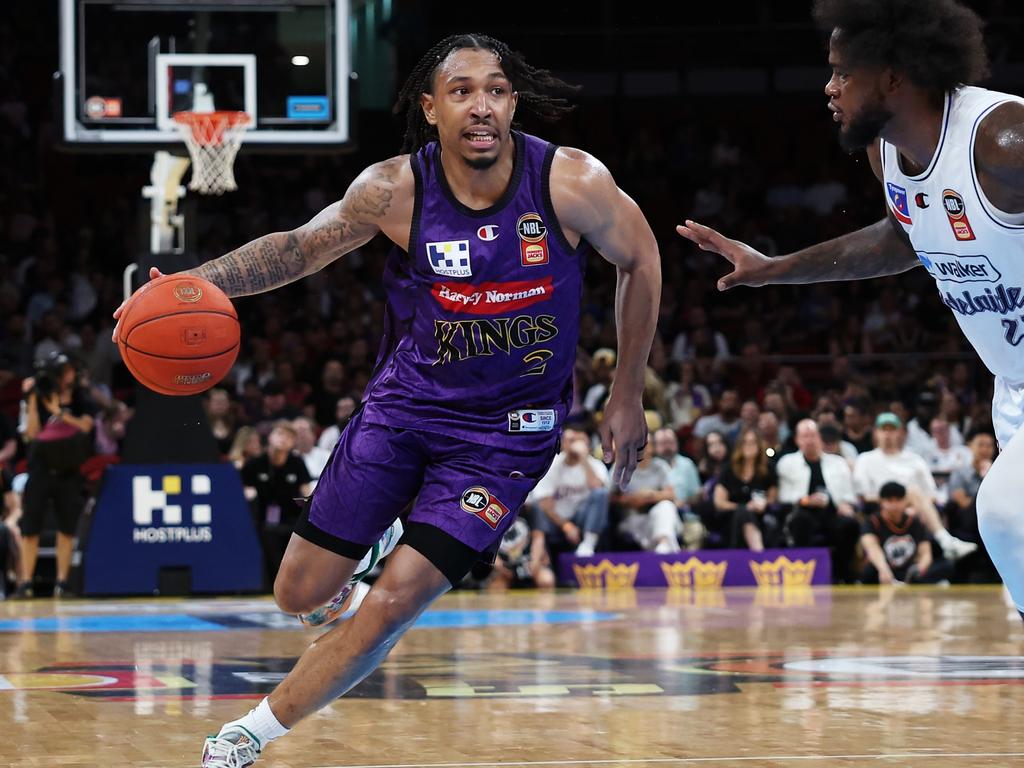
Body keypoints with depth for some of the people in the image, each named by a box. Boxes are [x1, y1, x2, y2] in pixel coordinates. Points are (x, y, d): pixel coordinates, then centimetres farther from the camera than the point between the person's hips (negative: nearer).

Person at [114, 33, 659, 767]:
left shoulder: (573, 183, -20)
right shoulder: (395, 191, -14)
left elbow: (641, 260, -2)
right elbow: (301, 246, 1)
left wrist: (627, 396, 2)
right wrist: (197, 281, -14)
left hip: (507, 430, -2)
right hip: (405, 402, 3)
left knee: (395, 600, -13)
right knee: (302, 593, 5)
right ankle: (383, 542, 41)